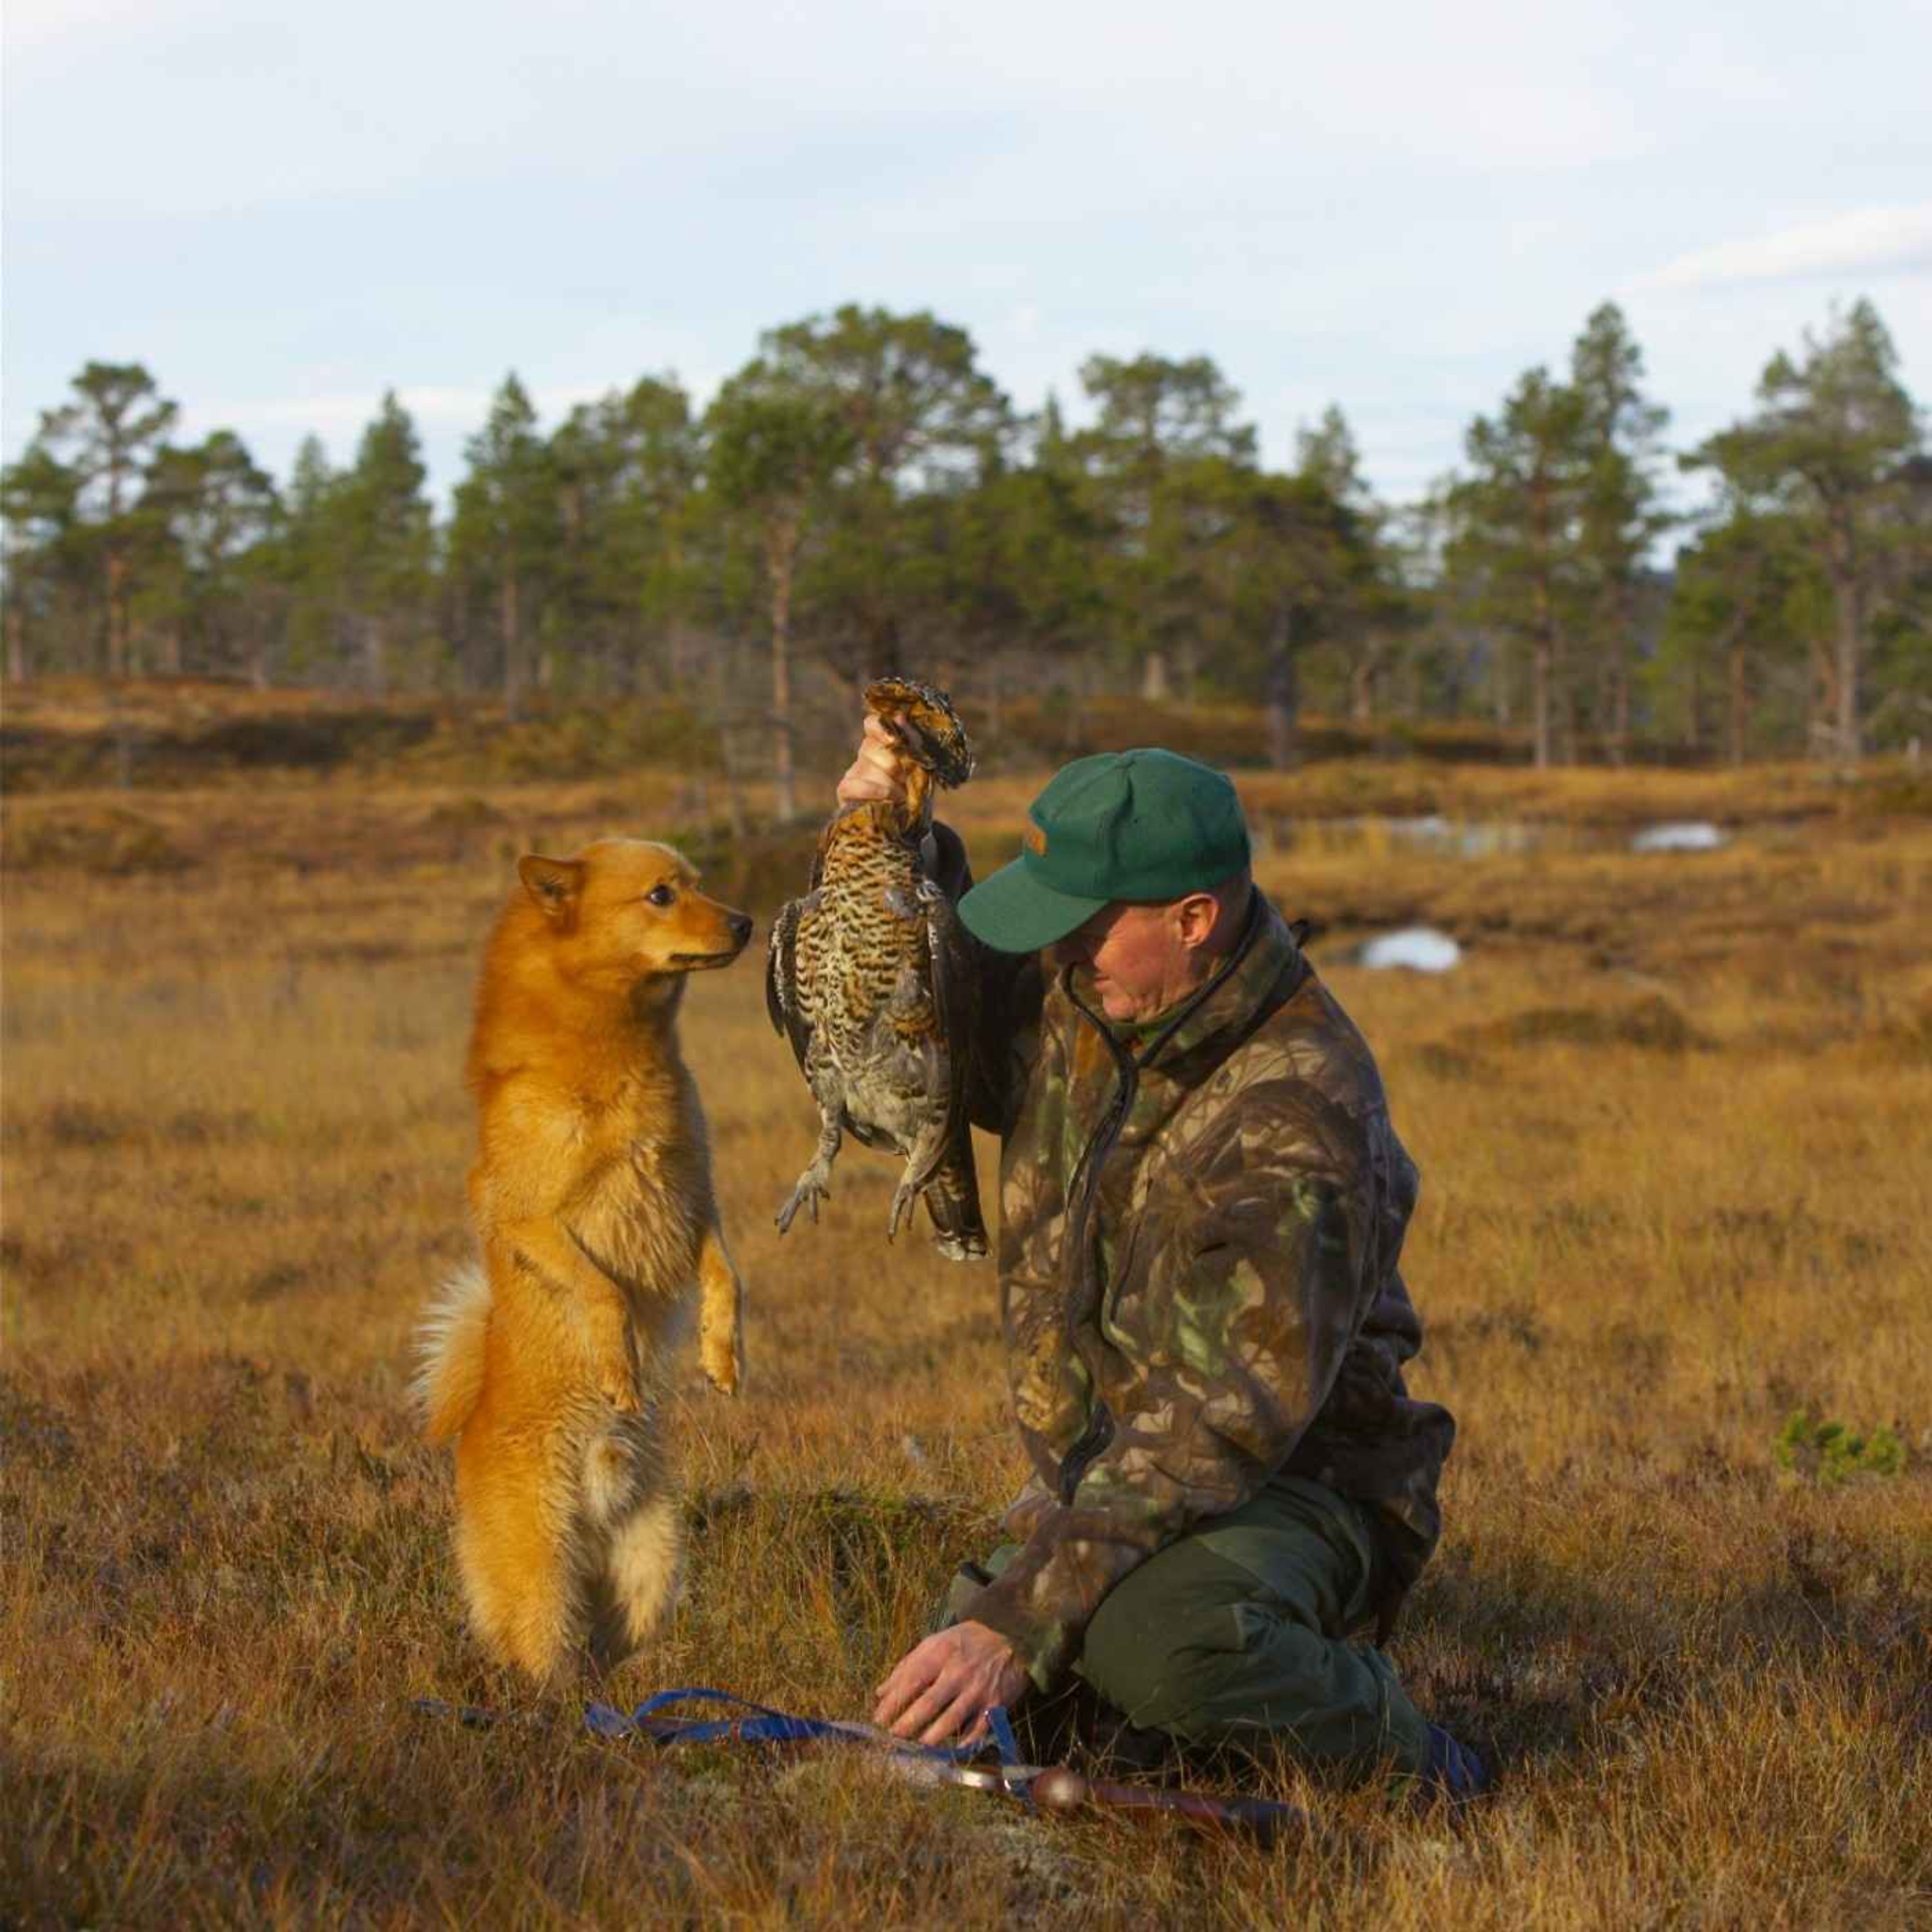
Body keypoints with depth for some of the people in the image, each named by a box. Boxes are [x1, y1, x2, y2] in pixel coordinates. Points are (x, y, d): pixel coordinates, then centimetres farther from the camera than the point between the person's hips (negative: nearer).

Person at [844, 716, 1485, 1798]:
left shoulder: (1295, 1123, -29)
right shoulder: (1085, 1000, -4)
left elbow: (1226, 1420, -34)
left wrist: (1022, 1623, -41)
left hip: (1294, 1480, -8)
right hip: (1100, 1471, 8)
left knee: (1149, 1644, -39)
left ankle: (1399, 1758, -10)